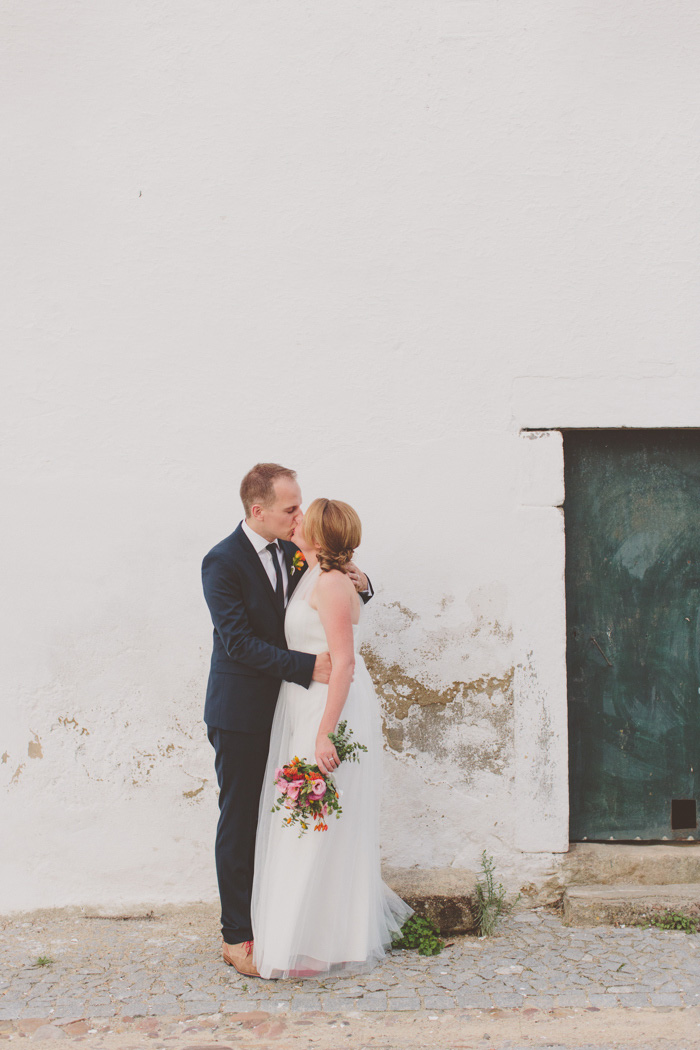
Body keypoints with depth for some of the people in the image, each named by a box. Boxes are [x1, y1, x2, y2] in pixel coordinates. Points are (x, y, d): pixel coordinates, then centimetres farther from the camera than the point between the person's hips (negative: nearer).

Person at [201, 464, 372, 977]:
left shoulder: (291, 553, 5)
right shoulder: (223, 562, -15)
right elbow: (240, 643, -21)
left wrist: (360, 584, -6)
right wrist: (309, 667, -25)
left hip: (283, 710, 7)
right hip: (240, 714, -6)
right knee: (240, 823, 2)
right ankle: (237, 937, 12)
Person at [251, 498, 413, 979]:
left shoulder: (331, 583, -17)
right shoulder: (314, 578, 12)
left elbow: (343, 661, -22)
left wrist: (325, 732, -25)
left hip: (330, 706, -10)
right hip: (304, 705, 10)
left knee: (320, 829, -2)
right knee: (313, 826, 15)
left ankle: (316, 946, 7)